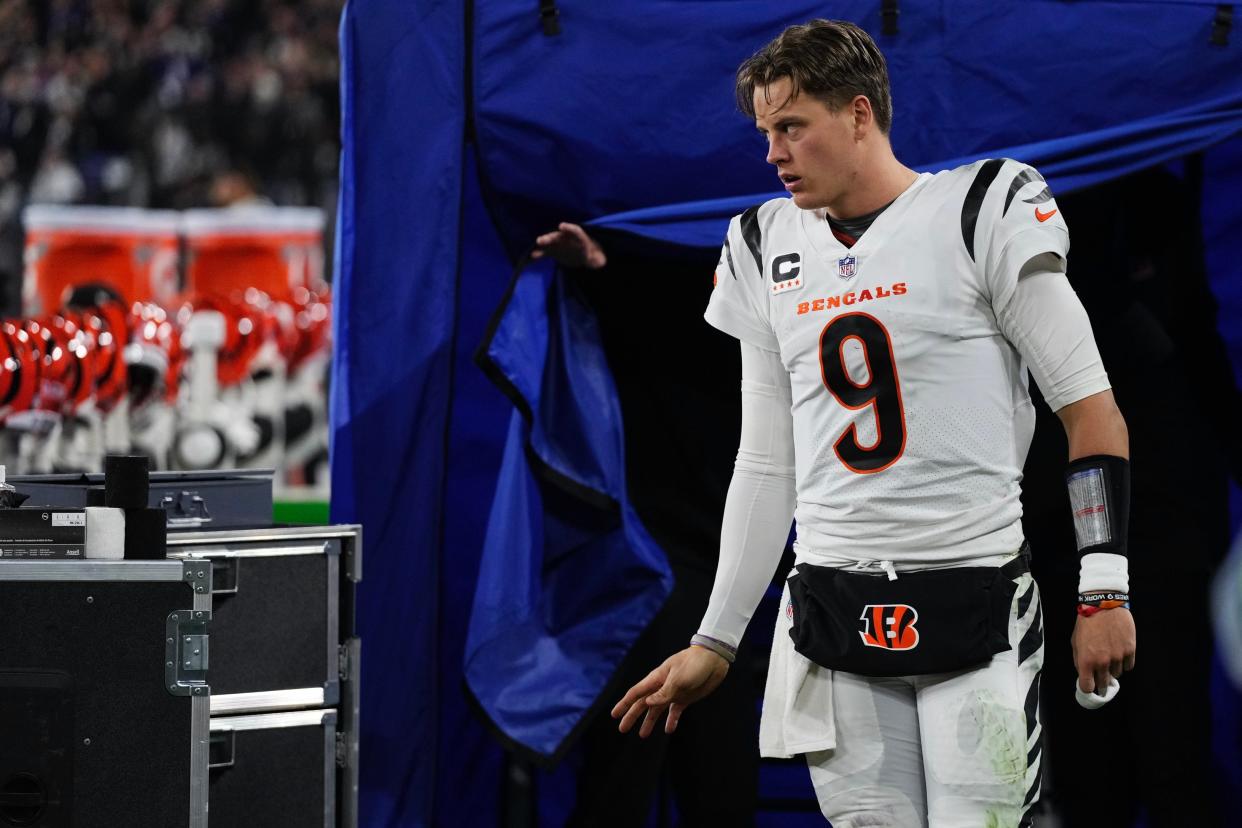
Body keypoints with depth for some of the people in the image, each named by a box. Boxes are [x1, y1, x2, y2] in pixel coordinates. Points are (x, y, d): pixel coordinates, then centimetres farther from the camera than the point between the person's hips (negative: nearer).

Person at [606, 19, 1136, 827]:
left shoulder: (981, 212, -4)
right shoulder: (768, 248, 14)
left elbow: (1090, 409, -4)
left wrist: (1104, 592, -10)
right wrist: (716, 641, 18)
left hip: (974, 603, -4)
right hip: (832, 609, 5)